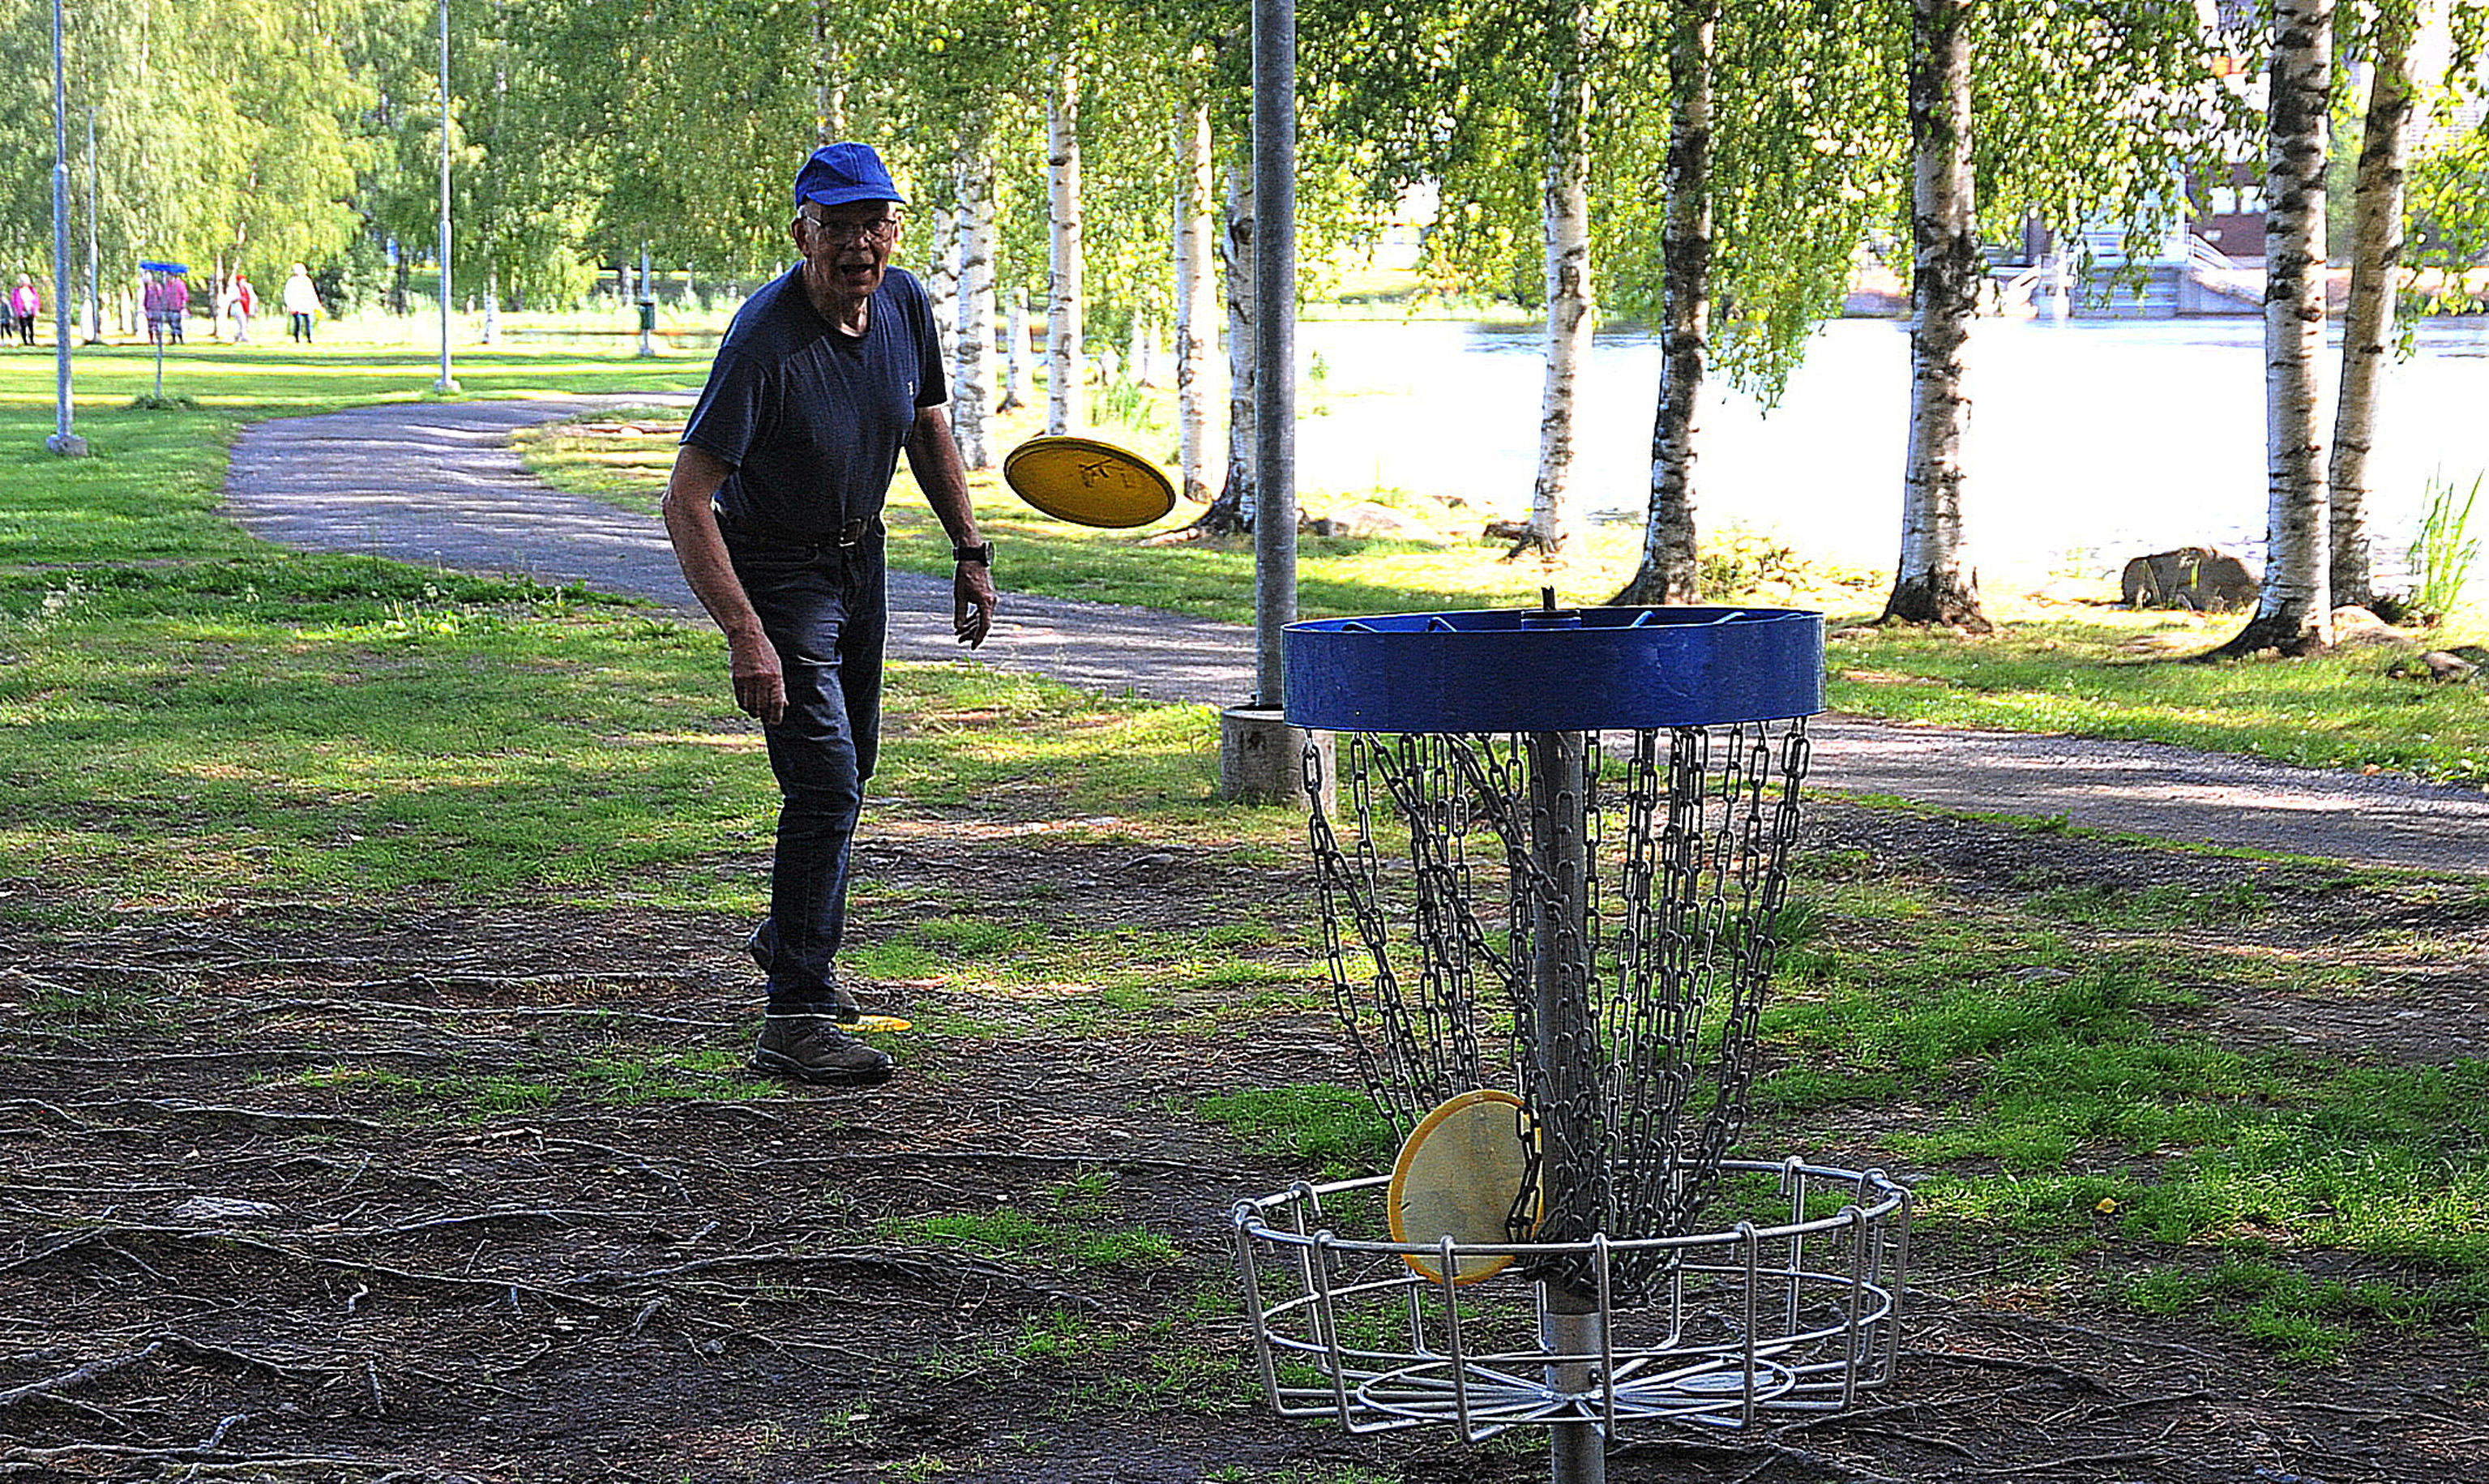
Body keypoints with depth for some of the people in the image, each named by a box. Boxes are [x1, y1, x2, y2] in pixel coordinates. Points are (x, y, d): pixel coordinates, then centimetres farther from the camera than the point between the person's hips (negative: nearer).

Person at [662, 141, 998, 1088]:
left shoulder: (905, 305, -9)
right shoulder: (764, 341, -31)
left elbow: (929, 431, 11)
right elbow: (686, 502, -34)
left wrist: (970, 552, 9)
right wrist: (745, 638, -42)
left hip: (859, 556, 8)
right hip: (773, 568, -7)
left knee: (849, 764, 22)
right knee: (827, 781, -17)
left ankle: (794, 938, 45)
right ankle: (795, 1018, -13)